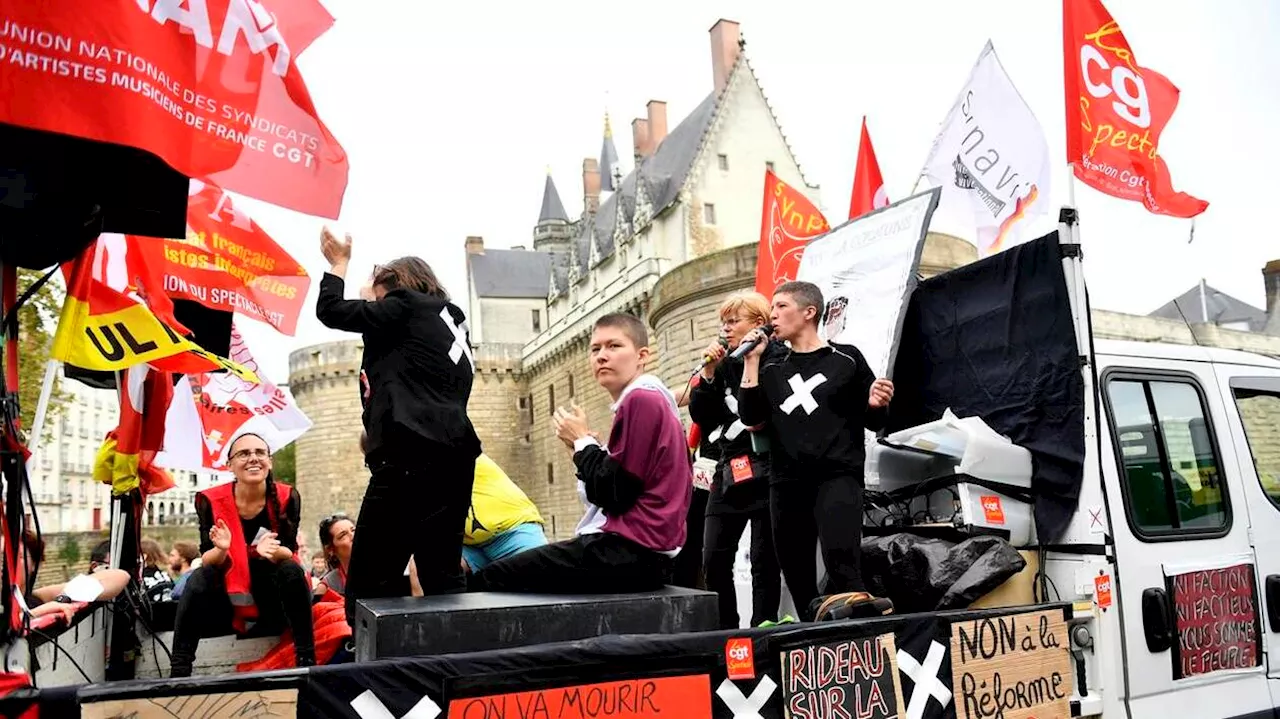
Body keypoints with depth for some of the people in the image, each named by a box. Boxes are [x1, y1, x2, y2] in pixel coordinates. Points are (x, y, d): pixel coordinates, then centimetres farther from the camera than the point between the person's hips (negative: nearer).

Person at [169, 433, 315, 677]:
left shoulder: (287, 497, -12)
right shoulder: (211, 500, -11)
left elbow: (289, 553, -11)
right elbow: (207, 561, -12)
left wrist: (272, 550, -35)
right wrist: (221, 549, -35)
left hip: (272, 601, 0)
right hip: (227, 599, 0)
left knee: (292, 571, -29)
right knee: (198, 580, -27)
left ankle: (307, 662, -27)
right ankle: (178, 671, -27)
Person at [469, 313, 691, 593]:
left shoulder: (642, 400, -12)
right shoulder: (651, 402, 20)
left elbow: (615, 493, -16)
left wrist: (582, 442, -2)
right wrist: (586, 446, 7)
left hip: (631, 552, -11)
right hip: (641, 551, 11)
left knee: (488, 581, -9)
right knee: (504, 572, 22)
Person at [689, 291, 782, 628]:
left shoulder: (777, 359, -5)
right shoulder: (725, 364, 13)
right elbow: (700, 415, 9)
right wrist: (709, 374, -2)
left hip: (765, 473, -6)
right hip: (728, 471, 6)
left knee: (764, 561, 1)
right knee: (714, 558, 4)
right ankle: (724, 631, 15)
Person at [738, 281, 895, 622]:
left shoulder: (845, 359, 6)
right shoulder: (771, 369, 16)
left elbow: (874, 422, 9)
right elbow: (752, 420, 2)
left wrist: (876, 405, -14)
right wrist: (751, 361, 1)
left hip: (838, 474, -4)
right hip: (787, 480, 4)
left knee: (840, 552, -29)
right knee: (795, 569, 6)